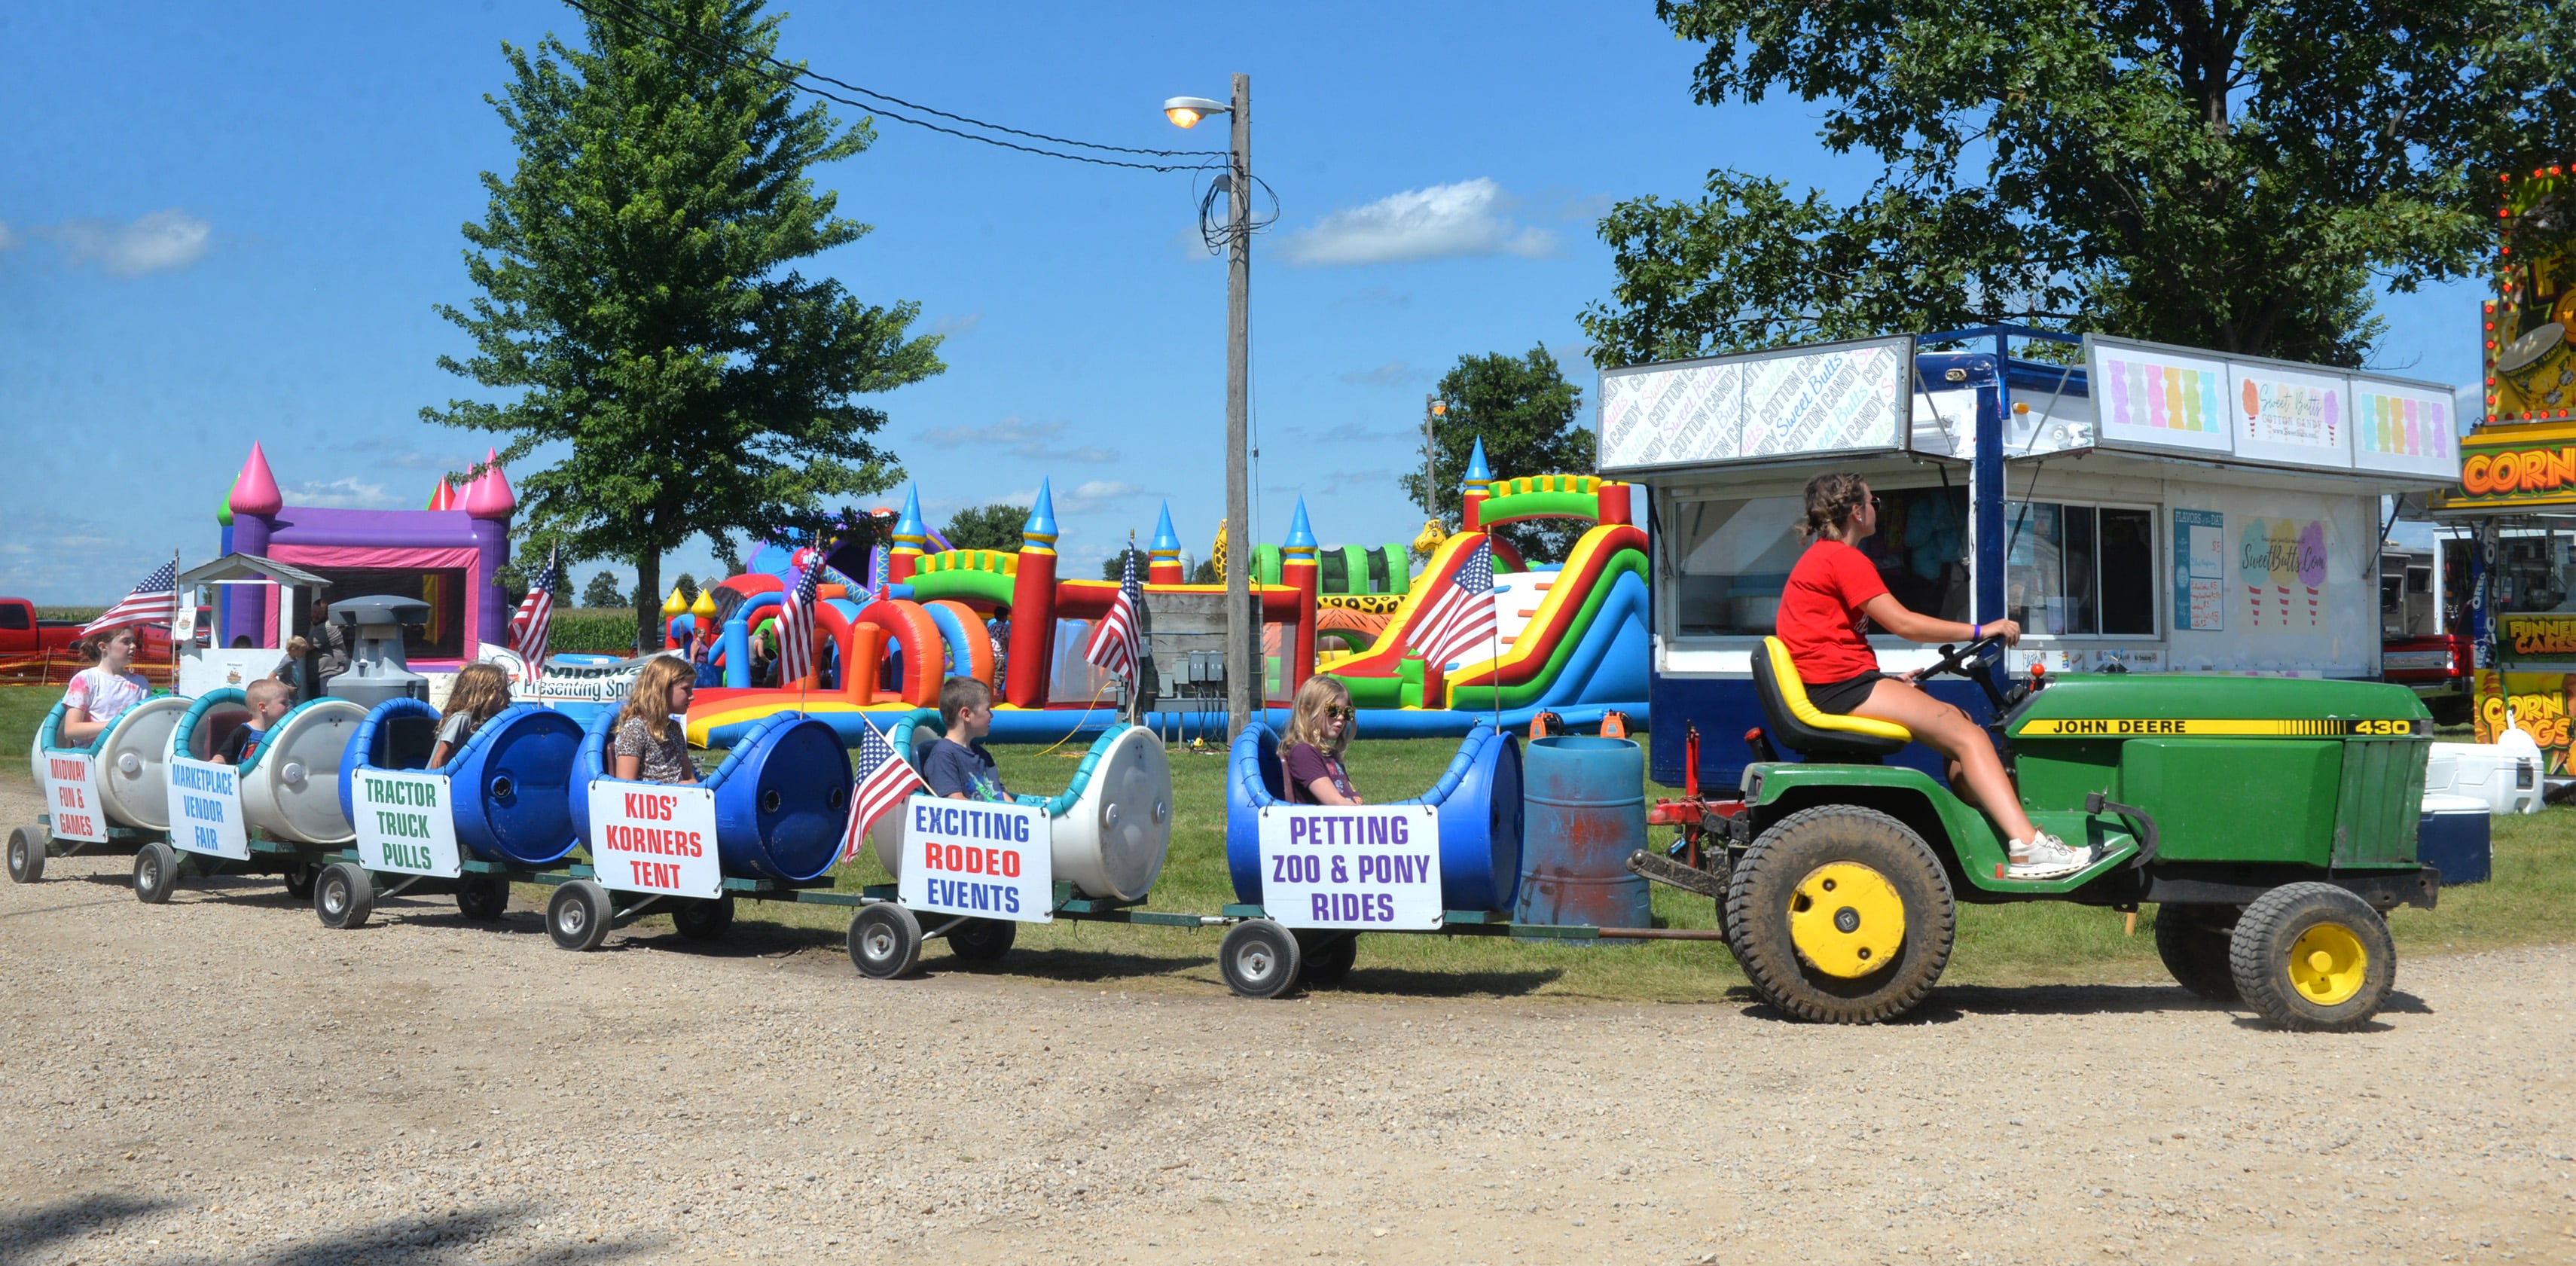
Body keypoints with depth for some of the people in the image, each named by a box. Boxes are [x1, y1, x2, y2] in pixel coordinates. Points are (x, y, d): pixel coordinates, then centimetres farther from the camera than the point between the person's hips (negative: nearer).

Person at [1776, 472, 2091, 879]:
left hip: (1834, 688, 10)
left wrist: (1890, 682, 12)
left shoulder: (1819, 558, 22)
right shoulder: (1843, 558, -10)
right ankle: (2027, 848, -23)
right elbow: (1902, 623, -15)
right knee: (1965, 735, -15)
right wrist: (1980, 631, -7)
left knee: (1958, 724, 10)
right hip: (1840, 688, -10)